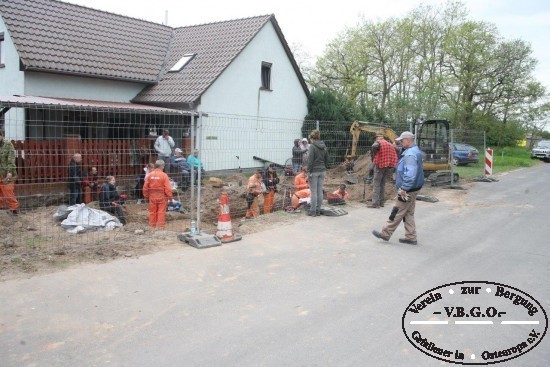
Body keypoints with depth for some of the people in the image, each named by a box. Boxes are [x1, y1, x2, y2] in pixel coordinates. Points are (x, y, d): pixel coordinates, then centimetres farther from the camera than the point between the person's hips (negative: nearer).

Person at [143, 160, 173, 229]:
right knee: (161, 212, 3)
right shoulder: (164, 175, -12)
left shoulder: (150, 175, -1)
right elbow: (168, 188, -14)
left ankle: (152, 226, 20)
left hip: (152, 196, 4)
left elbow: (145, 187, 3)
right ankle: (160, 226, 5)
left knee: (152, 212, 12)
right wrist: (170, 197, -4)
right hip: (162, 197, -3)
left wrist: (146, 196, 15)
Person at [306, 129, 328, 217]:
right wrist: (324, 168, 18)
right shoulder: (324, 146, 10)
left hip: (314, 171, -6)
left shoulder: (312, 146, -11)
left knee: (314, 192, -2)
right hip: (322, 171, 7)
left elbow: (310, 160, -15)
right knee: (320, 191, 9)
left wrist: (309, 171, -11)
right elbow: (327, 159, 13)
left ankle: (313, 211, 2)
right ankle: (318, 210, 15)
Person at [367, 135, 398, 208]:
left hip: (380, 164, -6)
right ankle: (381, 202, 17)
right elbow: (395, 155, 15)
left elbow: (374, 146, -25)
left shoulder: (378, 142, -2)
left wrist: (375, 154, -9)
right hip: (389, 166, 6)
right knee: (382, 183, 16)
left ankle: (375, 203, -10)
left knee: (376, 183, -4)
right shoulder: (390, 145, 18)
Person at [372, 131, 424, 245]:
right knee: (409, 213, 15)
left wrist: (404, 188, -29)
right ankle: (411, 237, 19)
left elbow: (410, 174, -32)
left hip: (408, 190, -10)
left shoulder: (410, 154, -22)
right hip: (413, 189, 10)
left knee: (397, 213, 1)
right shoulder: (415, 151, 12)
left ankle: (385, 233, 10)